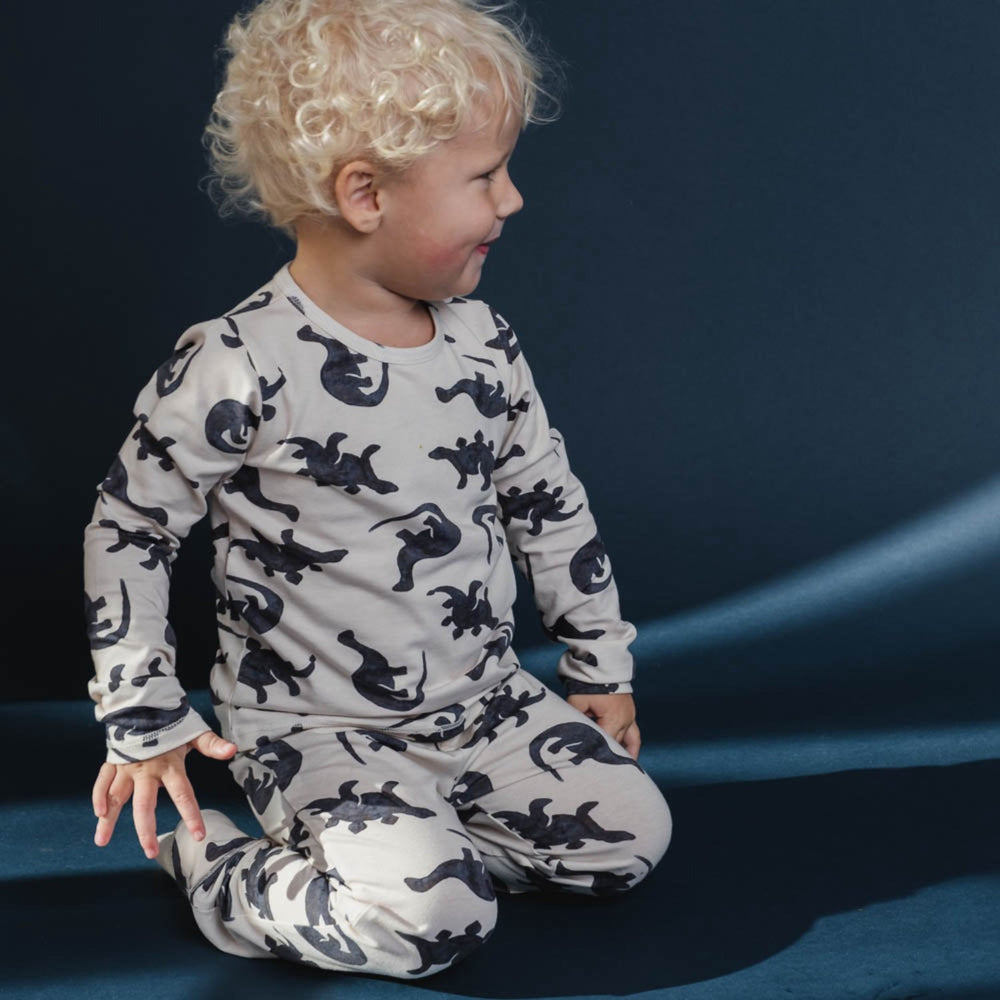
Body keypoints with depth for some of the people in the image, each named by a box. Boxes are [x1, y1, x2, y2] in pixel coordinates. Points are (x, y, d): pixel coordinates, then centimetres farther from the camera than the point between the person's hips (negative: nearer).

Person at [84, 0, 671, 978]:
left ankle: (412, 838, 7)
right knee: (428, 920, -24)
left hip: (486, 703, 6)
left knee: (632, 835, -6)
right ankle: (219, 872, 0)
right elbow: (128, 529, -9)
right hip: (315, 730, -6)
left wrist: (600, 666, 18)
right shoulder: (237, 366, -18)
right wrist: (145, 724, -8)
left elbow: (548, 505, 13)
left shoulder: (483, 343, 1)